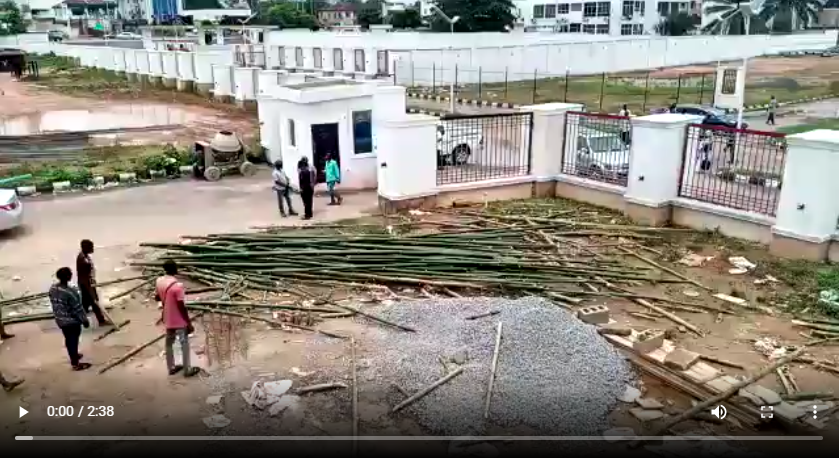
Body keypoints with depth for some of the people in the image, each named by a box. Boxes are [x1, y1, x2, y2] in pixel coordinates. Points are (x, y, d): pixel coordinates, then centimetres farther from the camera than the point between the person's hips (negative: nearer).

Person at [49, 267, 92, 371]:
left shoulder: (52, 289, -7)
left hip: (60, 320, 7)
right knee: (73, 340, 9)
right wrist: (85, 320, -9)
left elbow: (54, 305, 7)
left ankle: (73, 355, 47)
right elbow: (78, 309, -22)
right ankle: (75, 364, 22)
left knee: (68, 339, 25)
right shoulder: (71, 292, -30)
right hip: (72, 321, -7)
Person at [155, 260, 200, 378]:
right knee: (184, 344, 9)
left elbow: (157, 298, 10)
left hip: (168, 319, 7)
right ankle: (187, 370, 20)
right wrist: (189, 323, -15)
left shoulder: (159, 281, -6)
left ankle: (171, 367, 34)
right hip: (179, 320, -7)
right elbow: (181, 307, -24)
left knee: (169, 343, 20)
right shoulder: (177, 285, -29)